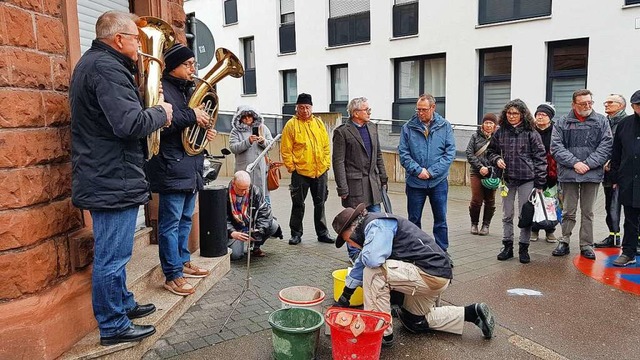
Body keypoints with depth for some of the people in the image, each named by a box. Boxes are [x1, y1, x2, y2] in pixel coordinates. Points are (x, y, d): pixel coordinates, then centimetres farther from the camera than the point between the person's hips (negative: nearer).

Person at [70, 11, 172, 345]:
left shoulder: (92, 62, 16)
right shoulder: (106, 67, -18)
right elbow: (131, 124, -27)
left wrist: (153, 112, 5)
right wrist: (160, 112, -10)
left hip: (104, 176, 11)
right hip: (113, 179, -11)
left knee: (113, 252, 21)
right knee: (112, 257, 0)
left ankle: (123, 303, 37)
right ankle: (113, 327, 13)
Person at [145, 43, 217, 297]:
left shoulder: (188, 90, 19)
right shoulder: (162, 90, -10)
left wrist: (205, 130, 10)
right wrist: (191, 116, -23)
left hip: (191, 166, 10)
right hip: (171, 166, -10)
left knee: (185, 219, 18)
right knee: (170, 223, -3)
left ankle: (183, 262, 31)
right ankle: (172, 275, 4)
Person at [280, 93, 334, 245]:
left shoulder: (318, 123, 9)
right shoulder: (291, 125, -4)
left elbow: (326, 145, 12)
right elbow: (285, 150, -4)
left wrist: (326, 163, 6)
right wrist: (291, 167, -8)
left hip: (320, 171, 4)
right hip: (300, 171, -4)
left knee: (320, 204, 12)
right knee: (298, 204, 5)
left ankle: (322, 233, 23)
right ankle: (296, 233, 18)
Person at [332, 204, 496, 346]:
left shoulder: (376, 225, -17)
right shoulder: (374, 226, 14)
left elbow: (373, 259, -35)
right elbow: (361, 265, 21)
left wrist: (364, 254, -10)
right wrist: (344, 298, 25)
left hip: (431, 274, -11)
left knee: (373, 271, -19)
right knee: (414, 321, 27)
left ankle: (382, 333, -6)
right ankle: (472, 312, 26)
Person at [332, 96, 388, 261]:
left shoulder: (372, 128, 11)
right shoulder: (342, 132, -10)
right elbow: (338, 161, -12)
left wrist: (383, 177, 13)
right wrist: (342, 188, -15)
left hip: (373, 182, 6)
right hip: (354, 183, -6)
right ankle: (354, 253, 20)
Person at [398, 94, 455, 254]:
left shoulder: (445, 126, 0)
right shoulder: (408, 128, -2)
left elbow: (450, 152, -5)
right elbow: (403, 153, -4)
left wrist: (431, 171, -13)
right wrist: (418, 170, -16)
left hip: (438, 182, 0)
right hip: (414, 182, 0)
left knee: (440, 219, 9)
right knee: (414, 220, 10)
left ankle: (442, 251, 23)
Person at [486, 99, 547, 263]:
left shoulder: (531, 133, -5)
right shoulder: (500, 132, 4)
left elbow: (540, 158, -4)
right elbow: (491, 151, 17)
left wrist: (540, 183, -7)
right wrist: (497, 159, -7)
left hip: (527, 179, -3)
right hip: (507, 179, 3)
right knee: (507, 215, 10)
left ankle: (523, 248, 17)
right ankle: (507, 246, 22)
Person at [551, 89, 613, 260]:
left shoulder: (601, 121, 5)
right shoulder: (562, 123, 2)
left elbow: (606, 146, -2)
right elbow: (556, 147, -4)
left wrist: (588, 164, -12)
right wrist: (574, 163, -14)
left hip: (592, 174, 1)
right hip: (569, 174, -1)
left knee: (588, 212, 9)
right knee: (568, 211, 7)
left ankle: (586, 245, 18)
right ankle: (564, 242, 18)